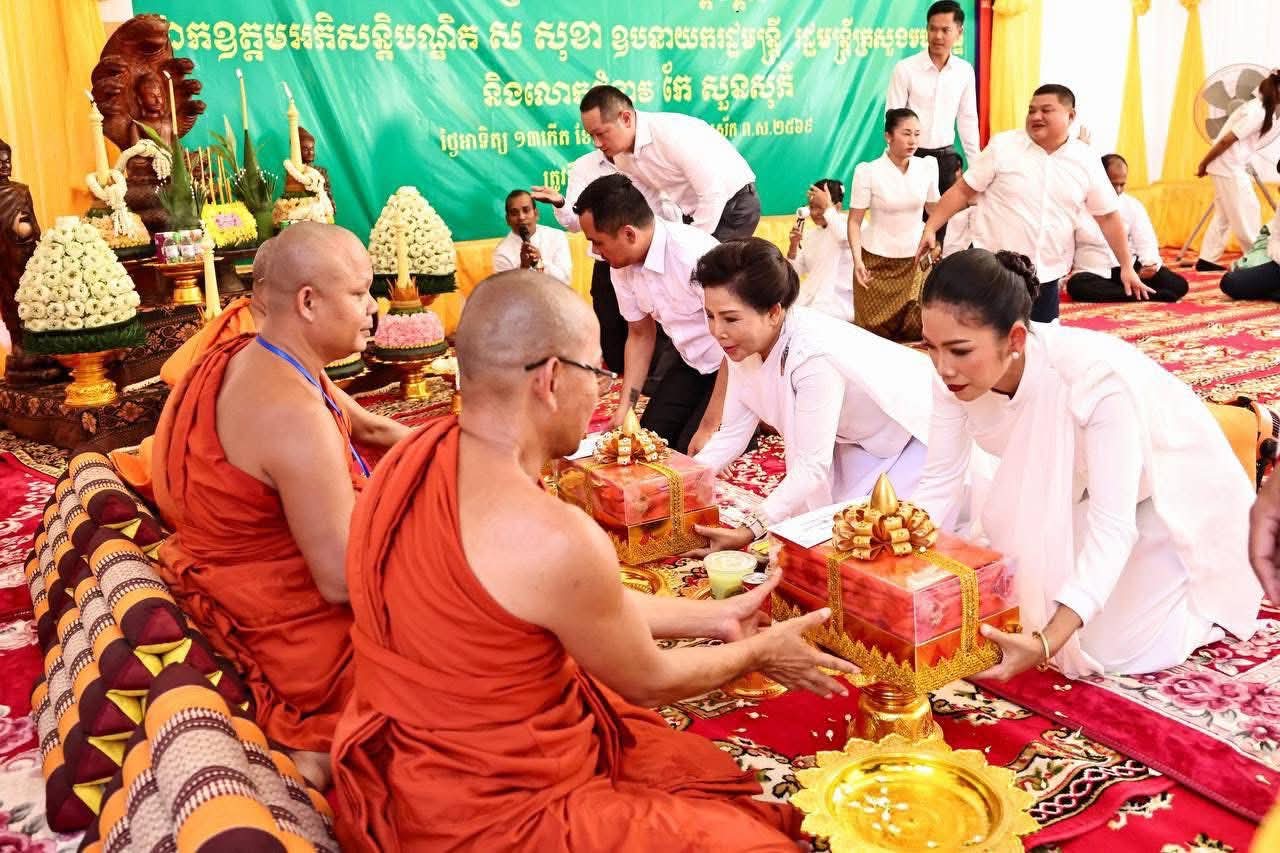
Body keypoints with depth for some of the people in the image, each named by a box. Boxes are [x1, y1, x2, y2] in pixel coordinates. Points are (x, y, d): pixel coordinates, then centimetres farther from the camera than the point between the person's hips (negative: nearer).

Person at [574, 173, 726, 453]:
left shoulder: (694, 256, -31)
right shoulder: (622, 268, -7)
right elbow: (641, 335, 9)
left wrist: (709, 427, -24)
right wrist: (625, 408, 1)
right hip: (693, 365, 8)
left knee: (692, 449, -16)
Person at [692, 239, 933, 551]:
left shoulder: (813, 355, -39)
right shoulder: (747, 342, -15)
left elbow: (812, 465, -37)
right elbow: (733, 432, -9)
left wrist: (750, 531, -44)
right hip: (859, 436, 7)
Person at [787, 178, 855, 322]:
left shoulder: (848, 224, -8)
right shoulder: (813, 234, 14)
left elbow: (843, 235, -35)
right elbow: (797, 270, 13)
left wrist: (827, 206, -25)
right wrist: (794, 245, -4)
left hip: (839, 304, -7)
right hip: (812, 298, 7)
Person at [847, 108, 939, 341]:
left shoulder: (928, 166, -1)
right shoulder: (868, 172, -13)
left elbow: (935, 209, 13)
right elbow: (854, 221, -10)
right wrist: (857, 260, -21)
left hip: (915, 259, 3)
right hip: (877, 261, -3)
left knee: (916, 331, 2)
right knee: (875, 333, 5)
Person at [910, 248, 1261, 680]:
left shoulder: (1096, 377, -40)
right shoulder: (957, 375, -24)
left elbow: (1112, 526, -39)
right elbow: (939, 483, -14)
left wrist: (1046, 642, -50)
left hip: (1170, 495, -5)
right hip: (1079, 489, 6)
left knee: (1102, 650, -10)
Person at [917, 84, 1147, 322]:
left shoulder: (1086, 160, 2)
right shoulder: (1003, 145, -4)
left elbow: (1108, 216, 8)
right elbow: (962, 190, -1)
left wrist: (1126, 266, 7)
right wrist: (930, 228, -10)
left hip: (1046, 277, 3)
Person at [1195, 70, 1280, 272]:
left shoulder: (1263, 108, 10)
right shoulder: (1258, 113, -19)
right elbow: (1226, 140, -20)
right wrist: (1203, 165, -15)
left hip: (1230, 167, 10)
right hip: (1228, 167, -10)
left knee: (1225, 215, 12)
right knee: (1247, 212, -2)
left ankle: (1207, 260, 12)